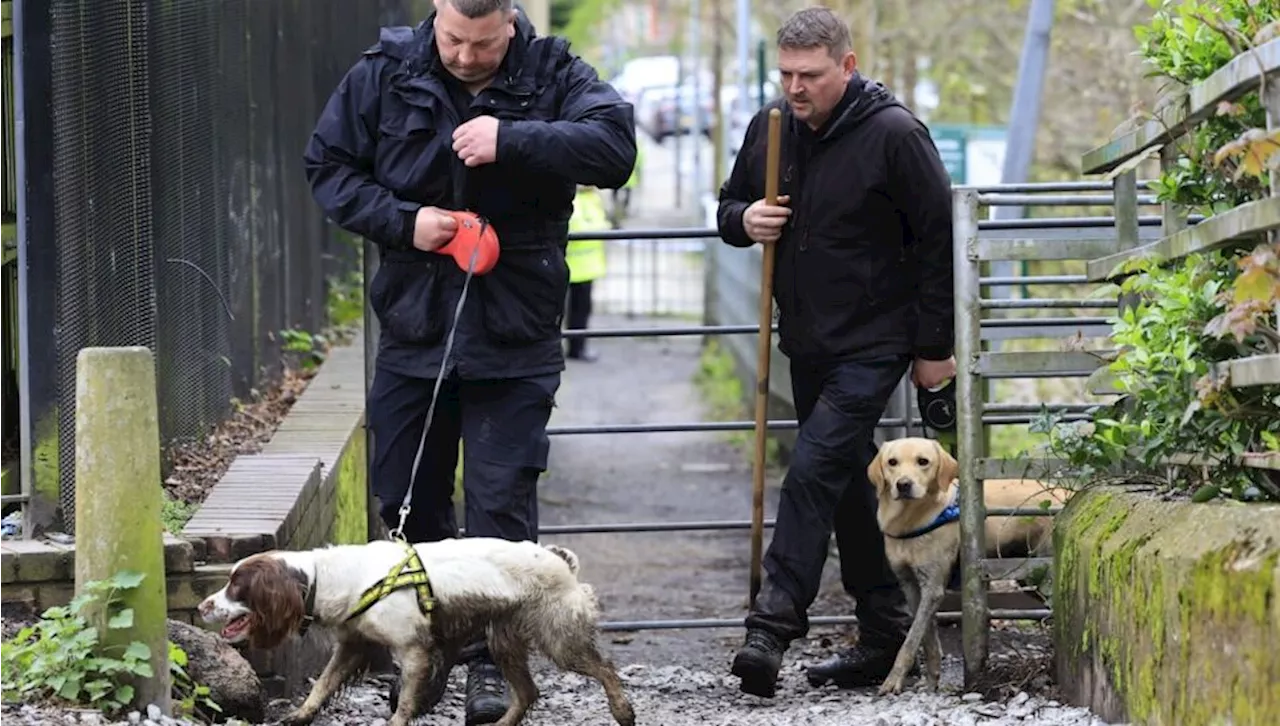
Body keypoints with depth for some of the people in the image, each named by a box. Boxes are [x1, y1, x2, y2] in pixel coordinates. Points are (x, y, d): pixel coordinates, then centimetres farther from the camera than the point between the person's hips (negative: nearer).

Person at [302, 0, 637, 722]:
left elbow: (615, 147, -18)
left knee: (502, 502, -2)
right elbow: (329, 165, 4)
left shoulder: (553, 74, -5)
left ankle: (493, 661, 7)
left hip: (514, 337, -3)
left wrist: (510, 139, -27)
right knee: (407, 497, 10)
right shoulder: (384, 74, 0)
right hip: (413, 328, 3)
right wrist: (402, 222, -11)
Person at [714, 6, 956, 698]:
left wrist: (934, 347, -9)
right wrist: (745, 220, -8)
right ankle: (883, 632, 22)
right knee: (846, 481, 12)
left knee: (813, 471, -18)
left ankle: (772, 628, -21)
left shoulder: (893, 134, -14)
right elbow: (729, 207, 18)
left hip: (872, 344, -7)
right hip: (807, 342, 7)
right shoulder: (769, 128, 3)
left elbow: (939, 239, -10)